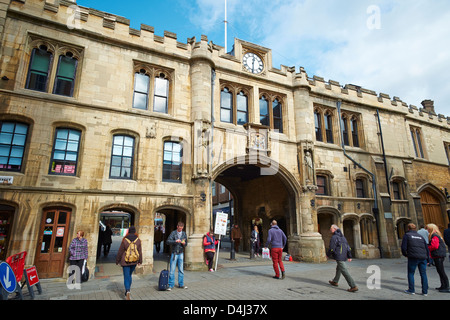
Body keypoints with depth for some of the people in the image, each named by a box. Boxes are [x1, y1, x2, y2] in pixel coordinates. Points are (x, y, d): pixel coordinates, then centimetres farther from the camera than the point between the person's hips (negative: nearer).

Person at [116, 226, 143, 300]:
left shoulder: (125, 240, -12)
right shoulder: (138, 240, -5)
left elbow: (120, 251, -4)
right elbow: (140, 251, 2)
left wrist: (117, 260, 9)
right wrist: (140, 261, 12)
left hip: (125, 261, -3)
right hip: (134, 261, 3)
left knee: (126, 277, 1)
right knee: (129, 275, 21)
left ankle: (128, 291, -16)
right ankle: (128, 289, 29)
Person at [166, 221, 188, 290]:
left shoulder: (184, 233, 6)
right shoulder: (173, 233, -6)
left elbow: (186, 243, 11)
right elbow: (168, 241, -14)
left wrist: (184, 243, -12)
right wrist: (175, 241, -27)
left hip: (181, 253, 4)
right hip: (174, 253, -4)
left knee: (181, 270, 10)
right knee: (172, 270, -1)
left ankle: (181, 284, 21)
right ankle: (171, 285, 9)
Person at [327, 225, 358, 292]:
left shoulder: (334, 237, -14)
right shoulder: (343, 237, 14)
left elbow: (332, 249, -16)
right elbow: (348, 247, 14)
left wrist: (328, 254, 1)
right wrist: (349, 256, 16)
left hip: (339, 257, -9)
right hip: (344, 257, 9)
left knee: (345, 272, -7)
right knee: (338, 269, 23)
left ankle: (353, 286, -9)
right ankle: (335, 282, 38)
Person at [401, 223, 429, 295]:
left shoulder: (407, 235, 4)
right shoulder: (420, 236, 19)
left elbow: (404, 247, -3)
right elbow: (426, 248, 16)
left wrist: (405, 255, 13)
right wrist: (426, 257, 25)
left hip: (413, 257, -5)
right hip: (423, 258, 5)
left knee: (411, 273, 6)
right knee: (423, 274, 11)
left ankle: (411, 290, 9)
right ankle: (425, 291, 13)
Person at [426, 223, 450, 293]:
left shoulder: (434, 236, -15)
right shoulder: (437, 235, 17)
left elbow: (434, 246, -21)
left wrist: (427, 247, -7)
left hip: (438, 256, -10)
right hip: (439, 256, 10)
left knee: (441, 271, -5)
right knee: (440, 271, 16)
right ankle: (443, 286, 23)